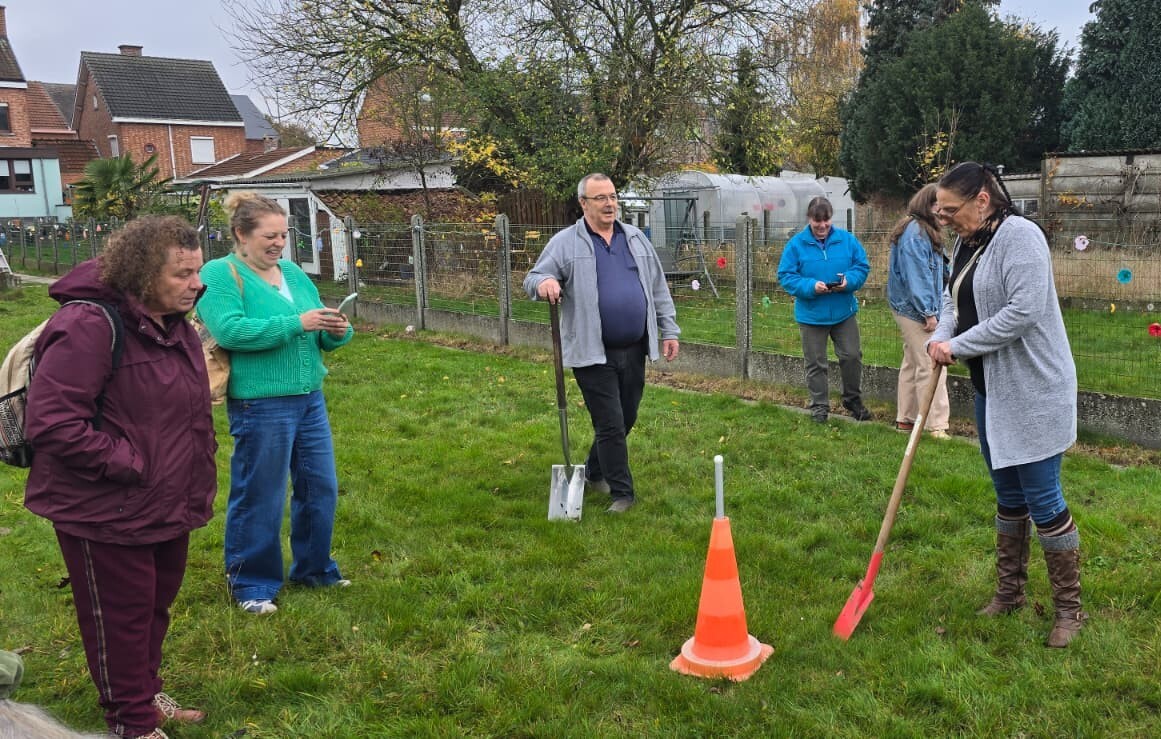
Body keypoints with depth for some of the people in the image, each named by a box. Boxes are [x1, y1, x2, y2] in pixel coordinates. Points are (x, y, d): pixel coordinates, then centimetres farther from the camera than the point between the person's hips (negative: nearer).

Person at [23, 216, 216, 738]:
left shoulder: (176, 326, 6)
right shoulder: (88, 326, -24)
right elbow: (51, 423, -27)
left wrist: (198, 481, 13)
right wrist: (128, 465, -23)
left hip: (168, 507, 8)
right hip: (107, 514, -8)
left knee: (156, 605, 22)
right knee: (120, 617, 9)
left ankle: (145, 692, 43)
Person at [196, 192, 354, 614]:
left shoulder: (293, 273, 12)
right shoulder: (219, 274, -8)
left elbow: (318, 337, 14)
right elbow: (230, 330, -24)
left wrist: (337, 331, -10)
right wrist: (297, 323, -26)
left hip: (309, 399, 7)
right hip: (260, 406, -7)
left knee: (321, 488, 15)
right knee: (258, 499, 5)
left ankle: (313, 569, 34)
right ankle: (250, 583, 23)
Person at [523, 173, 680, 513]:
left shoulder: (635, 238, 11)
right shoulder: (565, 243, -2)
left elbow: (658, 289, 15)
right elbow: (533, 278, -5)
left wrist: (669, 330, 10)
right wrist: (543, 282, -29)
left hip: (634, 350, 5)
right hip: (593, 354, -5)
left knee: (625, 420, 15)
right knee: (610, 425, -3)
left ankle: (595, 472, 36)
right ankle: (622, 492, 9)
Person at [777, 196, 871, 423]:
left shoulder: (847, 239, -1)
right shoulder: (796, 244, -7)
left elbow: (862, 266, 3)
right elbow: (785, 276, -7)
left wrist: (848, 281, -18)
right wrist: (810, 286, -23)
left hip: (844, 312, 2)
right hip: (811, 314, -1)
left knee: (852, 356, 5)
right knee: (815, 363, 7)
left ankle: (853, 399, 27)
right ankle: (819, 407, 21)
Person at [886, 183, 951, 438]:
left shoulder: (923, 230, 15)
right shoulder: (915, 233, -17)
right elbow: (916, 275, -21)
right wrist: (928, 312, -20)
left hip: (909, 309, 11)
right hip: (915, 309, -11)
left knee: (912, 364, 16)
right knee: (931, 366, -10)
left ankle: (906, 418, 25)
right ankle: (937, 425, -7)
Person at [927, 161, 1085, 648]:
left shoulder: (1019, 236, -18)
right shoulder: (966, 243, 9)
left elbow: (1024, 310, -26)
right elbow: (953, 298, 15)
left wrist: (958, 346, -19)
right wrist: (941, 337, -7)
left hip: (1032, 392, -9)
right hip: (990, 389, 9)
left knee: (1043, 499, -2)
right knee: (1007, 495, 17)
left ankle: (1069, 608, 13)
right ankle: (1009, 592, 30)